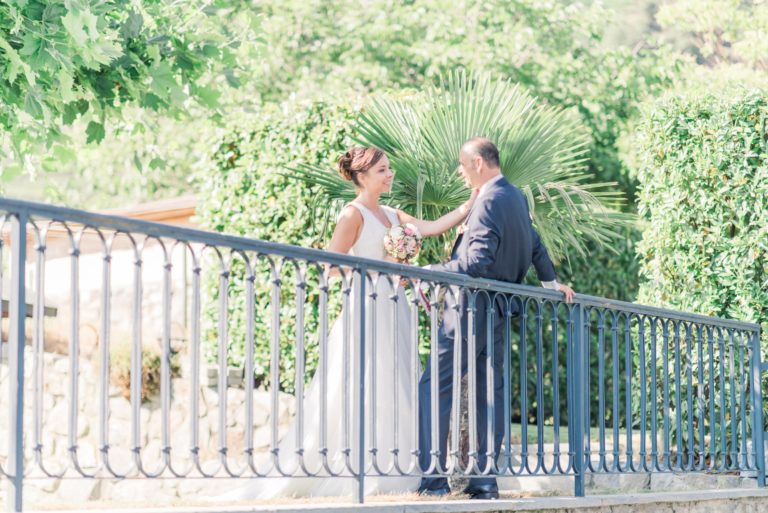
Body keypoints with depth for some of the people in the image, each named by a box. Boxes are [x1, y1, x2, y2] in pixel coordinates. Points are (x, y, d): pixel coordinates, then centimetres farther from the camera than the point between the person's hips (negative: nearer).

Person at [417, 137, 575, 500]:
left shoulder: (490, 201, -16)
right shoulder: (516, 197, 13)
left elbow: (477, 262, -22)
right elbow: (535, 246, 22)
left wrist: (426, 273, -20)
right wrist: (551, 282, 31)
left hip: (472, 307, -9)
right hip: (497, 313, 9)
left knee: (433, 387, -5)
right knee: (490, 391, 8)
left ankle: (433, 477, -7)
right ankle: (485, 480, 10)